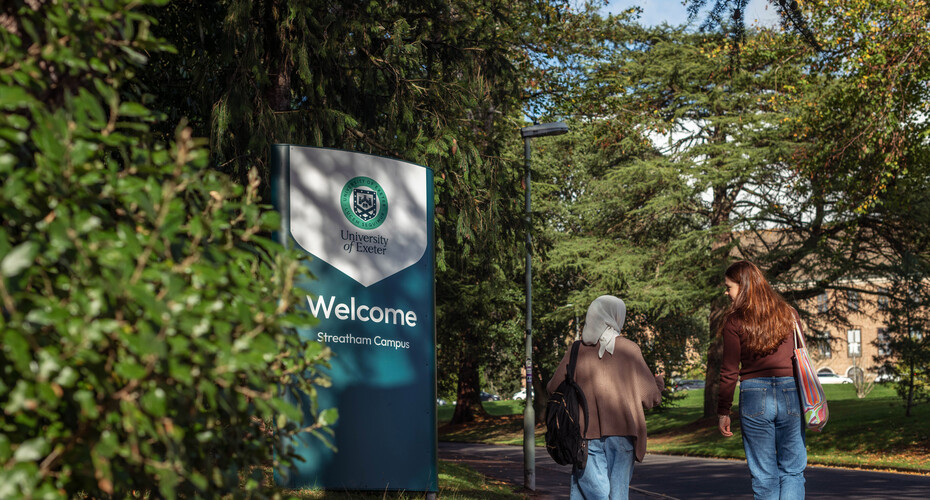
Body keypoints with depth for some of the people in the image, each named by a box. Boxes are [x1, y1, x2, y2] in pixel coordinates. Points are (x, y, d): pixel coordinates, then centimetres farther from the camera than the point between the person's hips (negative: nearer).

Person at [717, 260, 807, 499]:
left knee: (764, 475, 7)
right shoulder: (788, 313, 7)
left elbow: (730, 371, -3)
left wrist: (723, 411, 4)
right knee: (792, 471, 8)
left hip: (753, 396, -2)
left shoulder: (735, 321, -4)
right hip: (790, 394, 2)